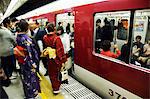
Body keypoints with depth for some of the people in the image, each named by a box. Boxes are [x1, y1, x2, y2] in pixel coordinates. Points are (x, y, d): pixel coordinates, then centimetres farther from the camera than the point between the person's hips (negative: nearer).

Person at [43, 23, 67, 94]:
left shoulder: (45, 37, -6)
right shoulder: (56, 38, -23)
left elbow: (45, 47, 7)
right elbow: (60, 50, -22)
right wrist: (63, 60, -15)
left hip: (49, 59, 5)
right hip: (56, 59, -5)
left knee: (51, 73, 20)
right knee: (56, 73, 13)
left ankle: (54, 86, 38)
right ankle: (56, 89, 24)